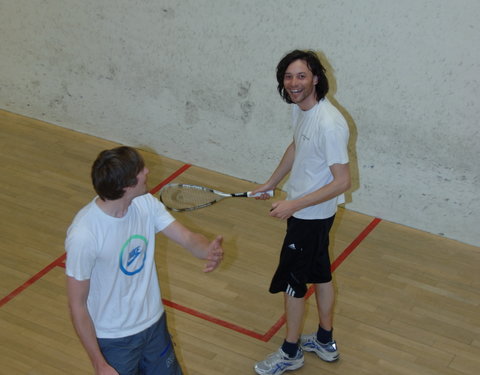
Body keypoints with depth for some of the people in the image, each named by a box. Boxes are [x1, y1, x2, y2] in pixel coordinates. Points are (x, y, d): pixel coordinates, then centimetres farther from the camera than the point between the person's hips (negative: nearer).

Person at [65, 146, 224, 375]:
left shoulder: (146, 204, -11)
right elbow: (77, 305, -21)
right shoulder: (83, 234, -29)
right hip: (115, 340, -5)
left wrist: (210, 250, -33)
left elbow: (187, 237, -9)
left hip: (154, 323, 6)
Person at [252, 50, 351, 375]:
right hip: (305, 211, 9)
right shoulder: (300, 108, -3)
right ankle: (325, 341, 38)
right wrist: (271, 183, 21)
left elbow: (342, 181, -29)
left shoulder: (329, 125, -31)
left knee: (291, 281, 5)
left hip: (311, 216, -9)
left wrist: (294, 204, -30)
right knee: (320, 273, 21)